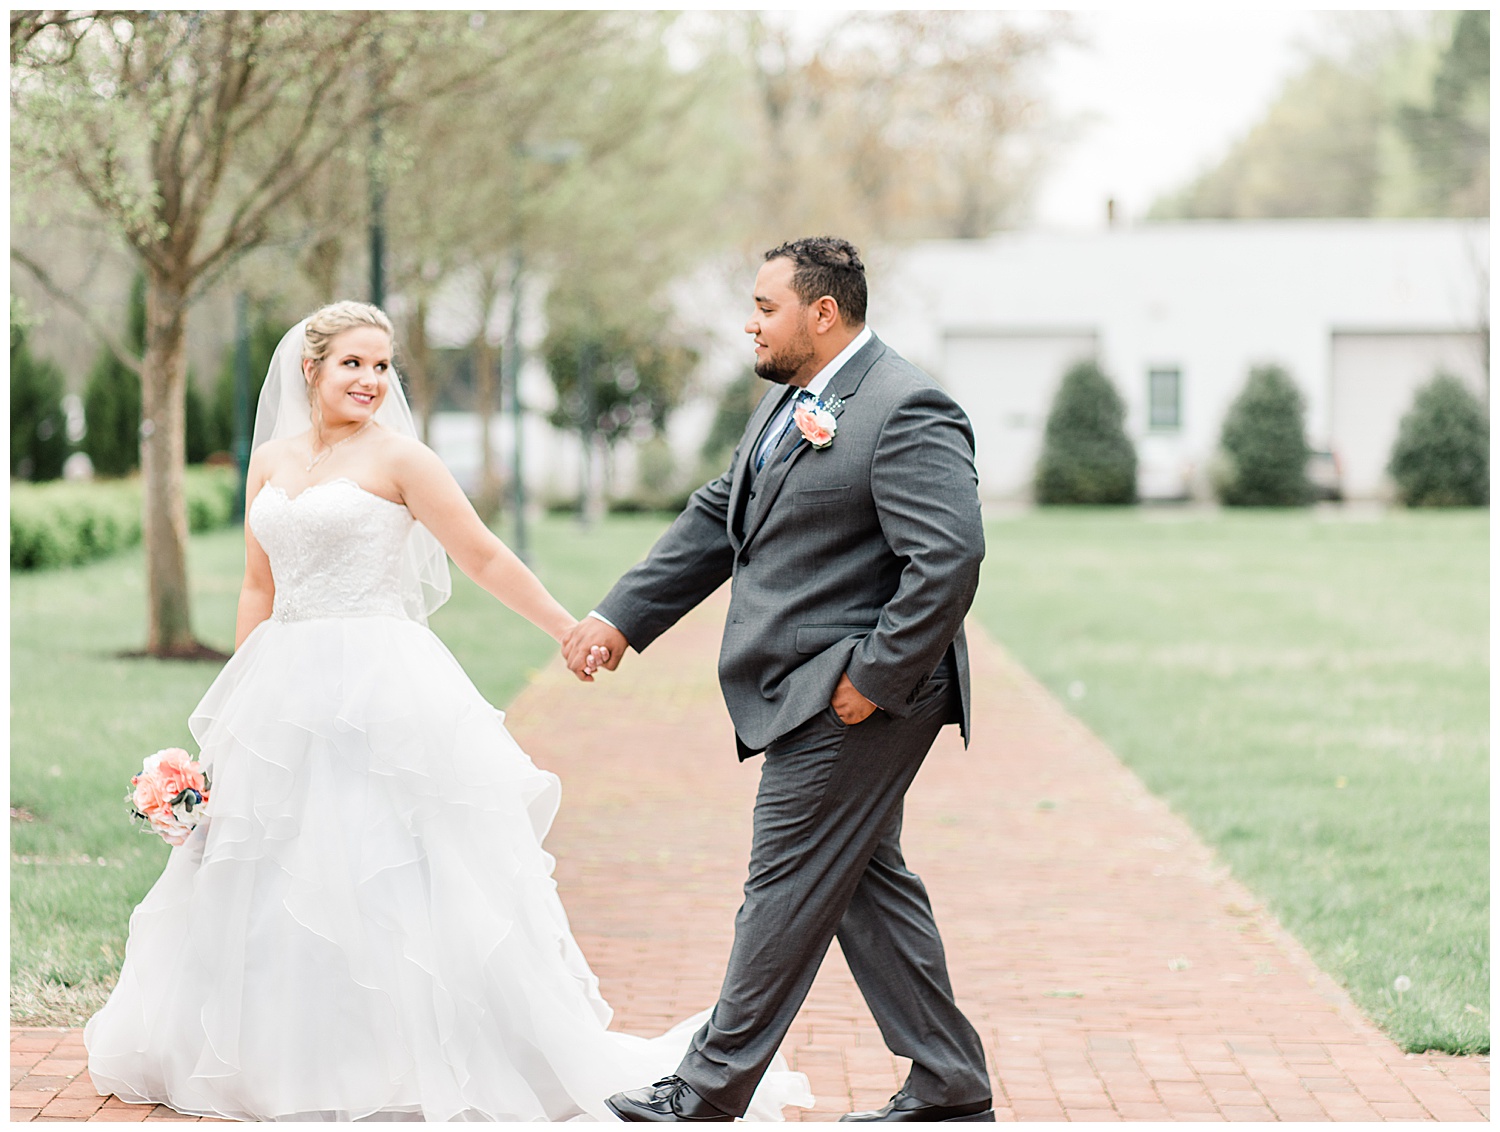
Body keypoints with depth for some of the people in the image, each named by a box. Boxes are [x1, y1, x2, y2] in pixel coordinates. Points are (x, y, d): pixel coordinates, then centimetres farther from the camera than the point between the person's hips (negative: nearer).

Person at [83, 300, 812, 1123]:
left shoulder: (397, 457, -5)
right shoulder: (271, 462, 11)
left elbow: (485, 559, -3)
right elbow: (259, 588, 16)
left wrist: (572, 632, -4)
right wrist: (237, 700, 13)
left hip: (382, 688, -6)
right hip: (287, 690, 6)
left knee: (398, 880, -6)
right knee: (270, 883, 11)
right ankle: (278, 1056, 25)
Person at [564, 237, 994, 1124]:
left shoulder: (907, 412, -16)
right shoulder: (788, 402, 15)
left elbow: (950, 560, -23)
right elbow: (716, 521, 20)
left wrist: (873, 678, -21)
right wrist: (621, 618, 15)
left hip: (856, 700, -10)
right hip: (808, 695, 10)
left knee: (788, 888, -3)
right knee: (866, 884, 13)